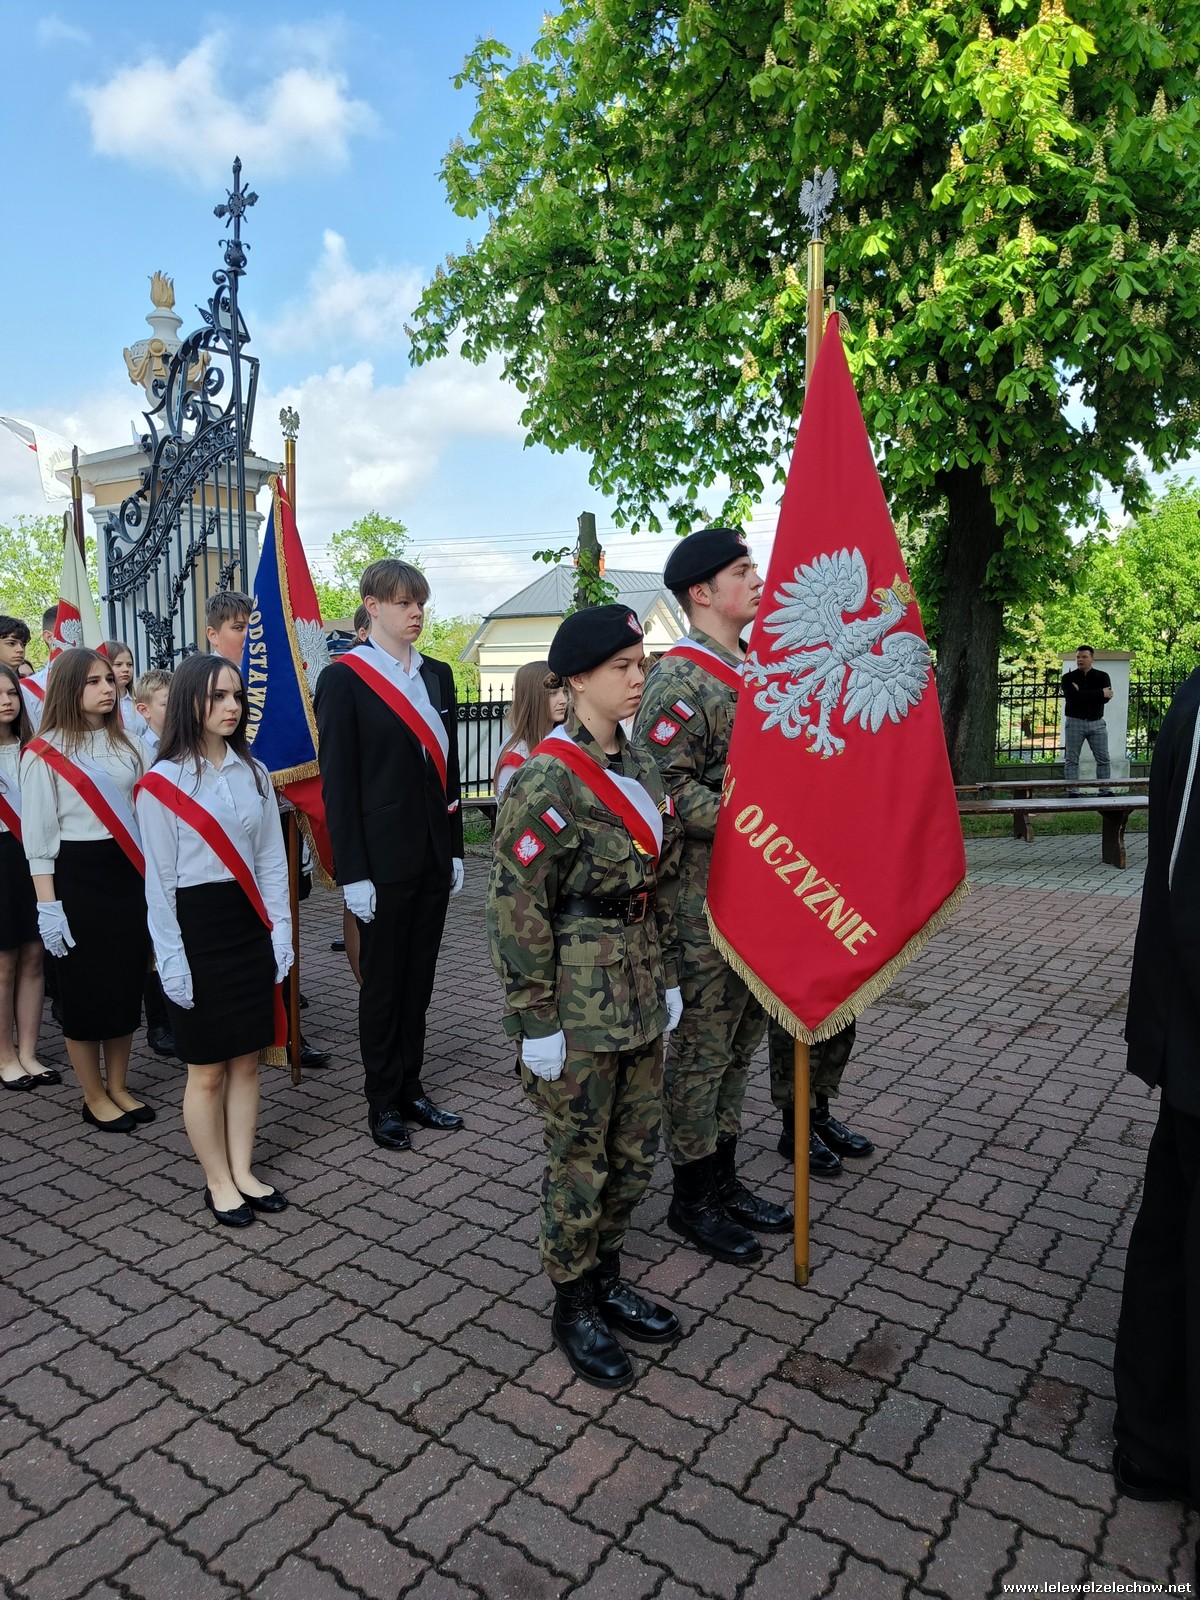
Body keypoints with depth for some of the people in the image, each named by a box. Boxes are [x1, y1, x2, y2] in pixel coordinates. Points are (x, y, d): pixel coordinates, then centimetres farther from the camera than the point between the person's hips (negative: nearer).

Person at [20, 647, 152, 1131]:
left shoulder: (127, 744, 8)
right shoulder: (44, 753, -6)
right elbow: (38, 835, -7)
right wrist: (48, 907, -11)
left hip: (129, 873, 5)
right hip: (77, 876, -5)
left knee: (127, 982, 11)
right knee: (85, 988, 5)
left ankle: (119, 1088, 27)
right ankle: (94, 1097, 21)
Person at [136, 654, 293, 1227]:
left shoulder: (254, 773, 5)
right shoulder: (162, 782, -9)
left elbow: (271, 862, 8)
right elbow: (159, 880, -8)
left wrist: (281, 936, 4)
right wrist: (172, 961, -10)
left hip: (249, 926, 5)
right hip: (196, 926, -4)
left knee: (246, 1061, 12)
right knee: (207, 1069, 7)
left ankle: (242, 1172, 27)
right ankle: (218, 1182, 23)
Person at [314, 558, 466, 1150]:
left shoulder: (437, 675, 10)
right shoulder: (344, 678, -8)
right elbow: (337, 782, -10)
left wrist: (455, 850, 10)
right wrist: (352, 873, -13)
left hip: (434, 853, 5)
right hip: (382, 857, -5)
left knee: (419, 979, 14)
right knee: (382, 982, 7)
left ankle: (410, 1089, 28)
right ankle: (383, 1103, 22)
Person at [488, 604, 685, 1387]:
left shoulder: (641, 765, 7)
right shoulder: (548, 779, -18)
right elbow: (517, 905, -18)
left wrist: (668, 974, 15)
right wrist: (535, 1022, -16)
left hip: (639, 996, 8)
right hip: (579, 1001, -7)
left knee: (636, 1152, 18)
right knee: (581, 1160, 9)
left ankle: (607, 1278, 39)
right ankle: (574, 1307, 30)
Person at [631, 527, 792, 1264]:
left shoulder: (755, 670, 14)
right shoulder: (681, 678, -15)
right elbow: (665, 783, -21)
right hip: (704, 895, -9)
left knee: (741, 1041, 17)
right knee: (702, 1050, 4)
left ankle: (724, 1176, 33)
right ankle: (692, 1196, 21)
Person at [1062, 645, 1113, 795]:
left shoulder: (1102, 676, 7)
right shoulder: (1068, 678, 2)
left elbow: (1106, 697, -10)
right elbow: (1073, 697, -17)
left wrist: (1082, 694, -16)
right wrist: (1099, 693, -13)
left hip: (1097, 722, 2)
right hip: (1075, 722, -2)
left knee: (1104, 759, 3)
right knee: (1072, 760, -2)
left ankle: (1106, 791, 9)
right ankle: (1072, 793, 1)